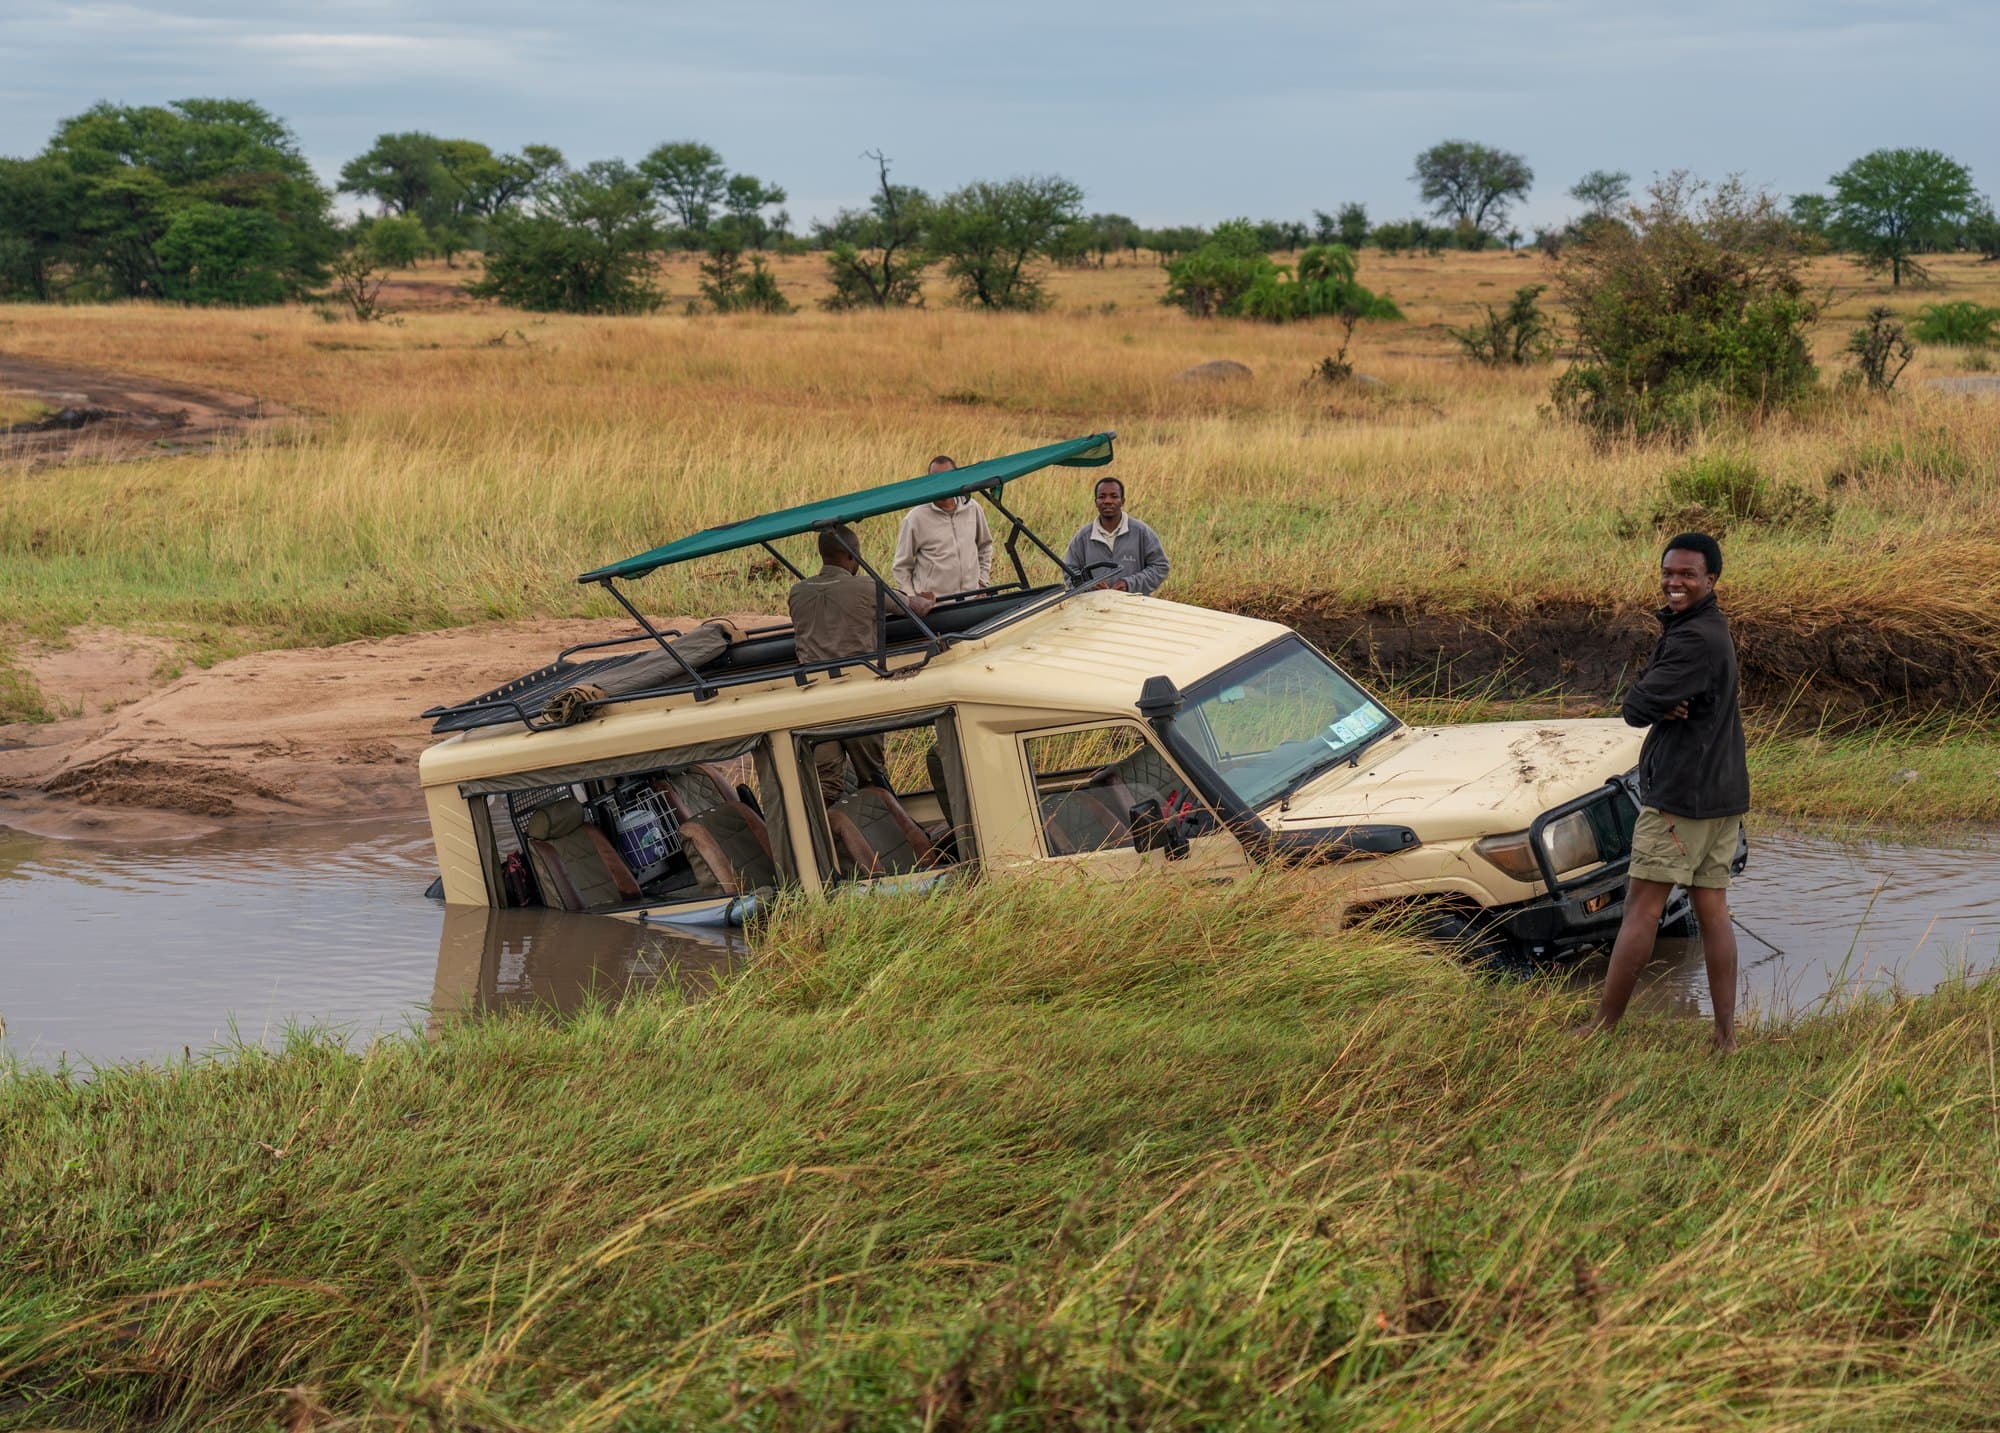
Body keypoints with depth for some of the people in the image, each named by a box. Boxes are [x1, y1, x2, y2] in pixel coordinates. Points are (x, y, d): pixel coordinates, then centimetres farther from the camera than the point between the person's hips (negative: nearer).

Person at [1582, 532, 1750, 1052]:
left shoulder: (1694, 639, -19)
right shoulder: (1708, 629, 16)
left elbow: (1636, 706, -22)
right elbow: (1639, 704, 11)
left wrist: (1655, 705, 0)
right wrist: (1664, 705, -10)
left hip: (1682, 794, -10)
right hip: (1721, 791, 10)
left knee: (1642, 907, -5)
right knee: (1712, 909, 8)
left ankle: (1604, 1027, 0)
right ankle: (1726, 1035, 8)